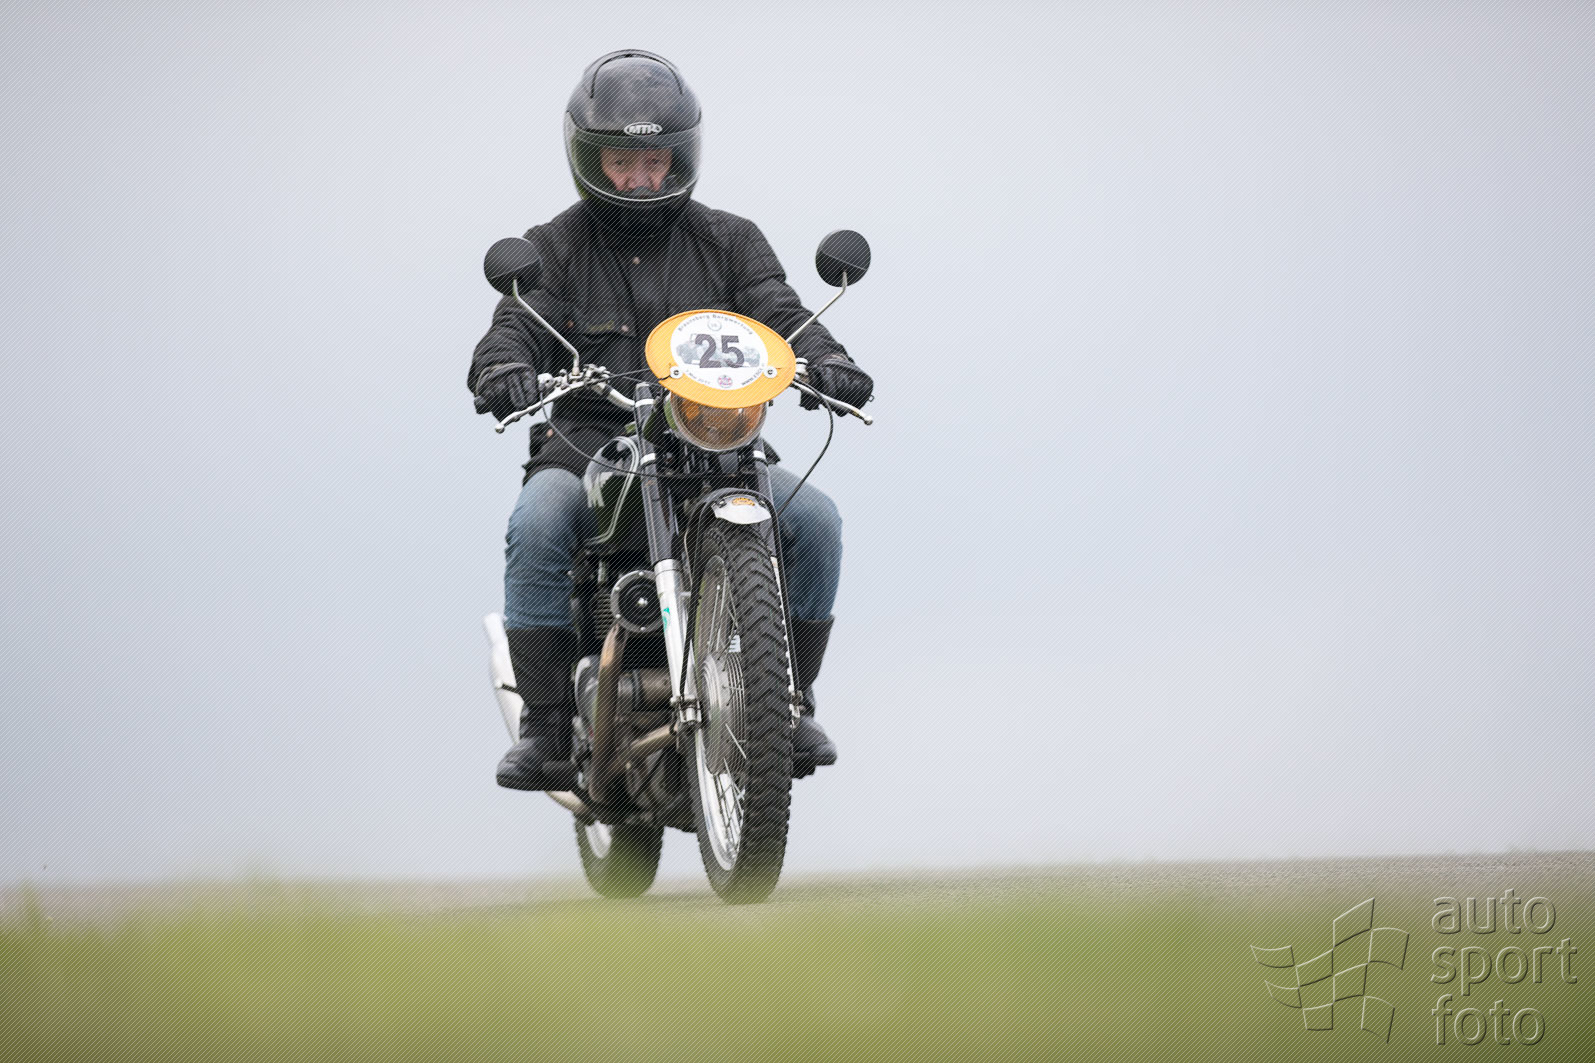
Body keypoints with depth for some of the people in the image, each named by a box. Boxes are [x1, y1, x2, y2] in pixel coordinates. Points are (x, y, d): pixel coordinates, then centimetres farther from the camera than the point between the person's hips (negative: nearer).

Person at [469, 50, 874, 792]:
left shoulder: (729, 243, 13)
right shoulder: (552, 248, 10)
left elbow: (779, 314, -1)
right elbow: (515, 327, -5)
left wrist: (824, 361, -24)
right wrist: (503, 371, -30)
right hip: (586, 443, -1)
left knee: (814, 519, -23)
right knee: (537, 526, -33)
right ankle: (545, 724, -25)